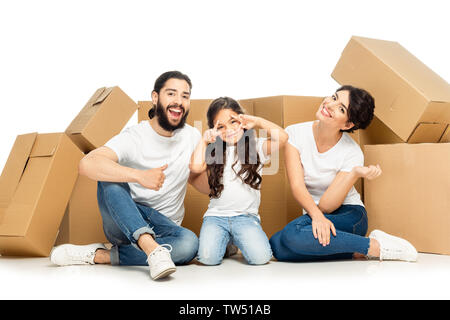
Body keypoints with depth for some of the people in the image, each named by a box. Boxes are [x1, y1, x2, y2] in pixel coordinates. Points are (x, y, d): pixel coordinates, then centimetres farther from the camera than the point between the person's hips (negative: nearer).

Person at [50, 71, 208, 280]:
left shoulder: (192, 137, 4)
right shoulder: (133, 137, -13)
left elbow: (203, 184, 12)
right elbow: (88, 164, -32)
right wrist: (140, 176, -43)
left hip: (163, 229, 3)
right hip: (123, 222, -3)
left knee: (189, 243, -32)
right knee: (110, 177, -31)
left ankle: (100, 256, -23)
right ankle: (153, 250, -45)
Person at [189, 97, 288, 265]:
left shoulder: (256, 146, 6)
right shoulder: (214, 151, 10)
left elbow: (282, 137, -13)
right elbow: (196, 167, -10)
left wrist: (257, 121, -3)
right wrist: (205, 140, 1)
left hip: (246, 215, -1)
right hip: (216, 215, 1)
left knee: (260, 257, -23)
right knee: (208, 258, -23)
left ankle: (237, 239, 12)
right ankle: (226, 241, 13)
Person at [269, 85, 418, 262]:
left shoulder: (352, 154, -15)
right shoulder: (295, 133, -8)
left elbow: (326, 206, -19)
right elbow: (297, 186, -17)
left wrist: (355, 173, -33)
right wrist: (316, 215, -36)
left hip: (348, 216, -4)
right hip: (311, 215, 4)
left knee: (294, 233, -35)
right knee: (277, 245, -29)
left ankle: (375, 246, -21)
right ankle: (356, 251, -14)